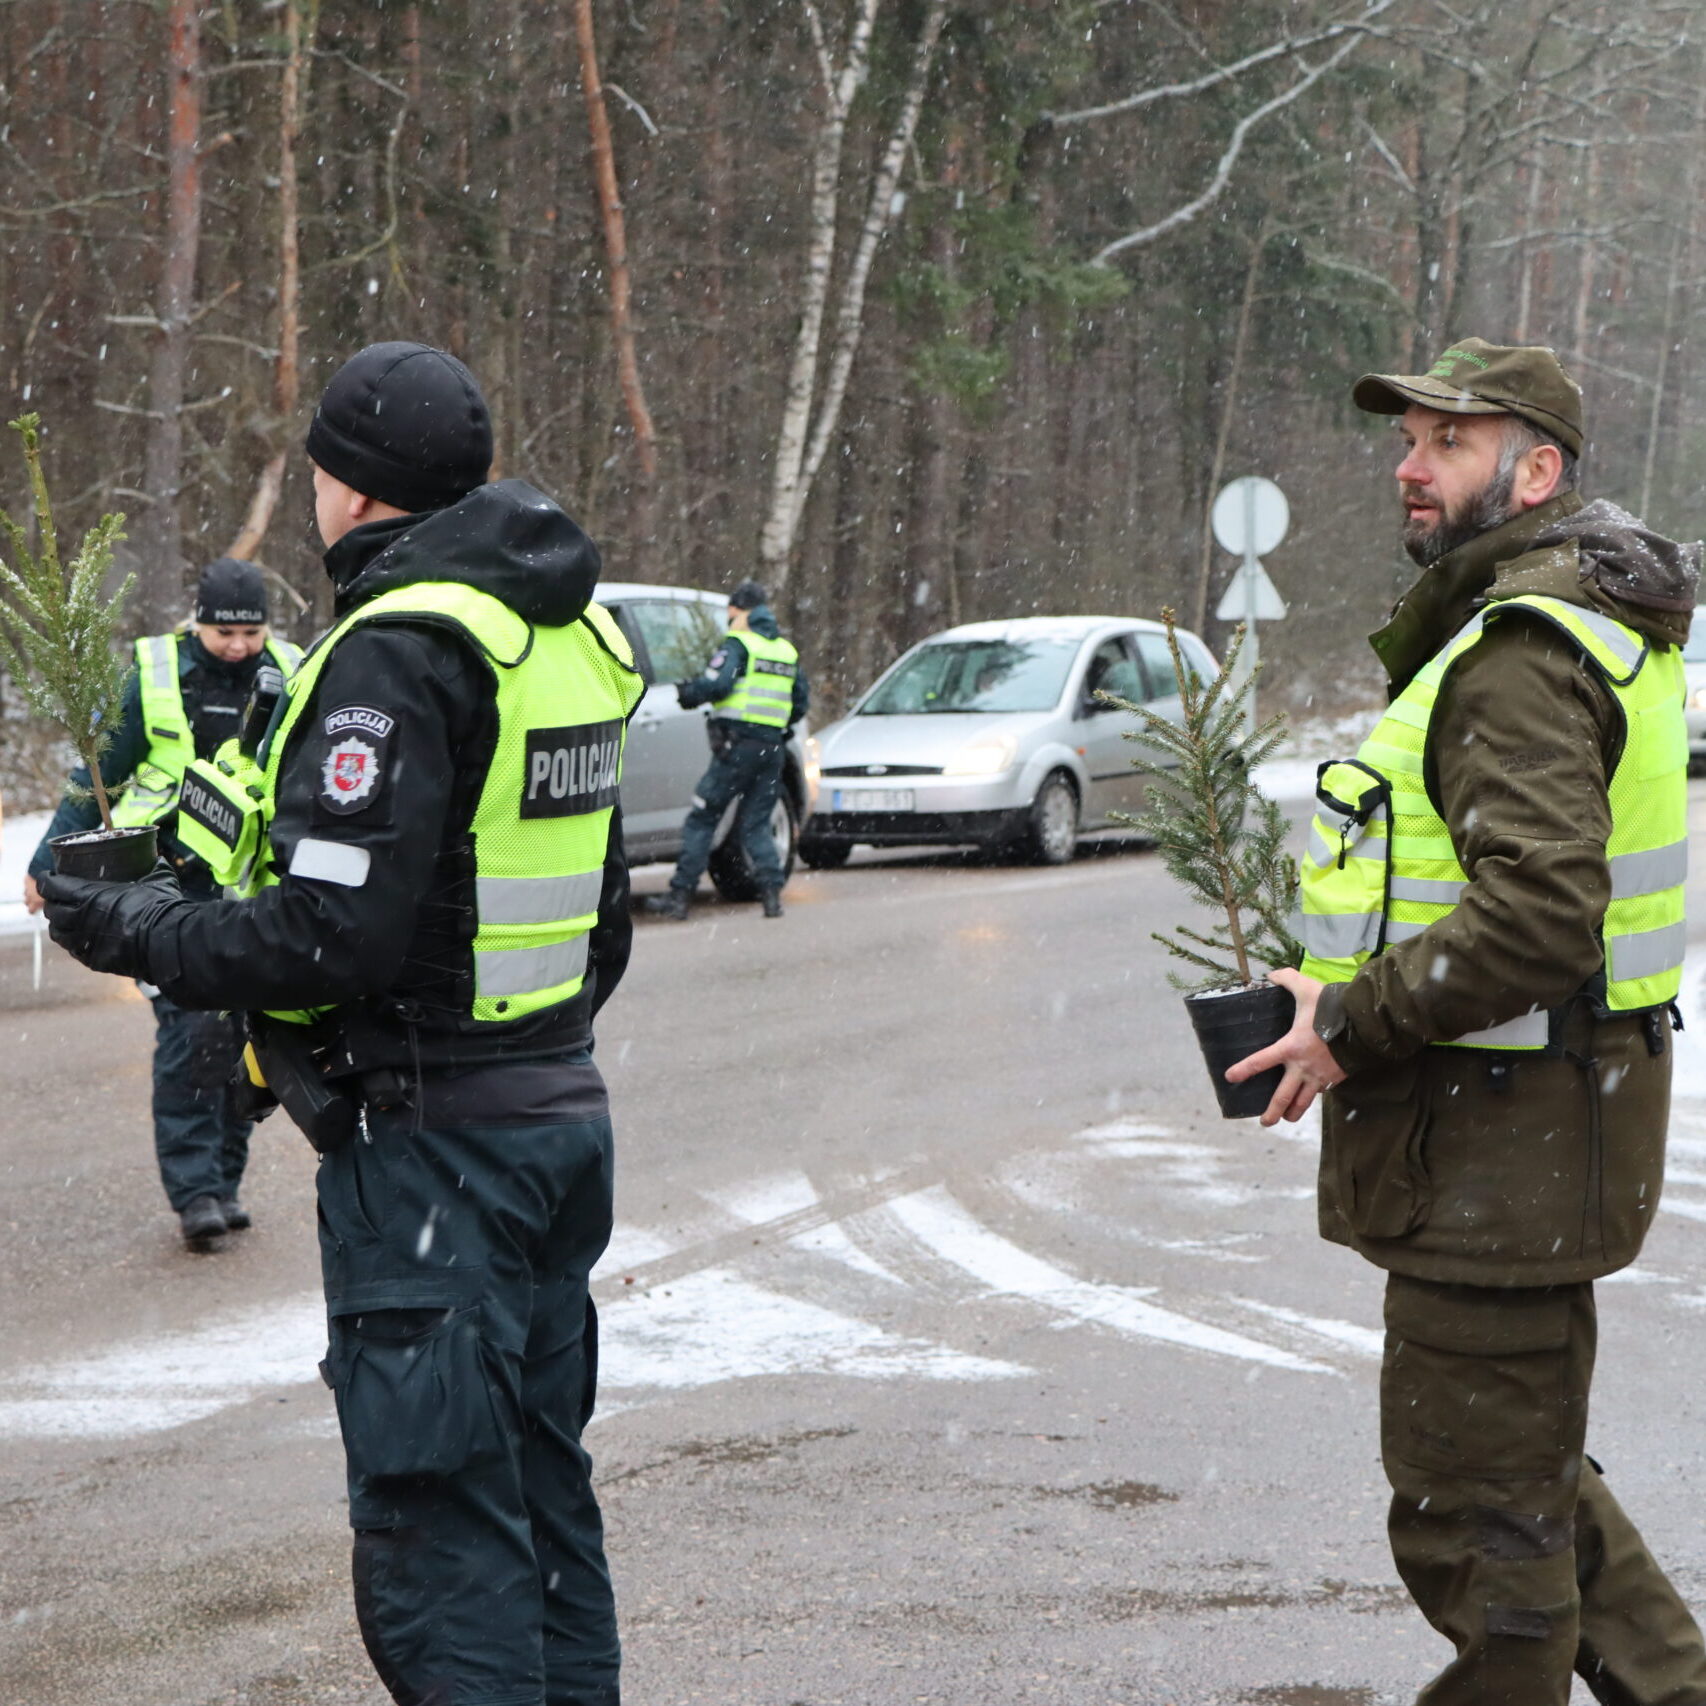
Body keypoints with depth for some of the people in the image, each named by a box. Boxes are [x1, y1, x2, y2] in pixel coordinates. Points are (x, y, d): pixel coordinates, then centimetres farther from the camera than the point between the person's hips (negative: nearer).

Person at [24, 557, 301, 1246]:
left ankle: (225, 1179, 16)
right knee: (190, 1030, -13)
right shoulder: (156, 679, -3)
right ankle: (193, 1190, -12)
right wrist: (47, 865, 7)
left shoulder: (288, 678, 3)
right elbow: (98, 776, 5)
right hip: (173, 883, -3)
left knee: (244, 1034, 5)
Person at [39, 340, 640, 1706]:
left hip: (431, 1143, -9)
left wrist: (132, 930, -10)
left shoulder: (398, 650, -17)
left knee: (438, 1527, -4)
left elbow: (334, 936, -23)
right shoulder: (569, 632, 11)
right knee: (540, 1480, 18)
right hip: (561, 1107, 9)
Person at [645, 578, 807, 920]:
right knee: (756, 824, 12)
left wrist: (687, 693, 0)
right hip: (772, 745, 6)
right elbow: (801, 701, 18)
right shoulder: (787, 650, 15)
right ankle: (772, 891, -3)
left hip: (737, 746, -6)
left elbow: (717, 683, -18)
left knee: (702, 819, 0)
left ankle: (679, 895, -2)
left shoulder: (738, 644, -5)